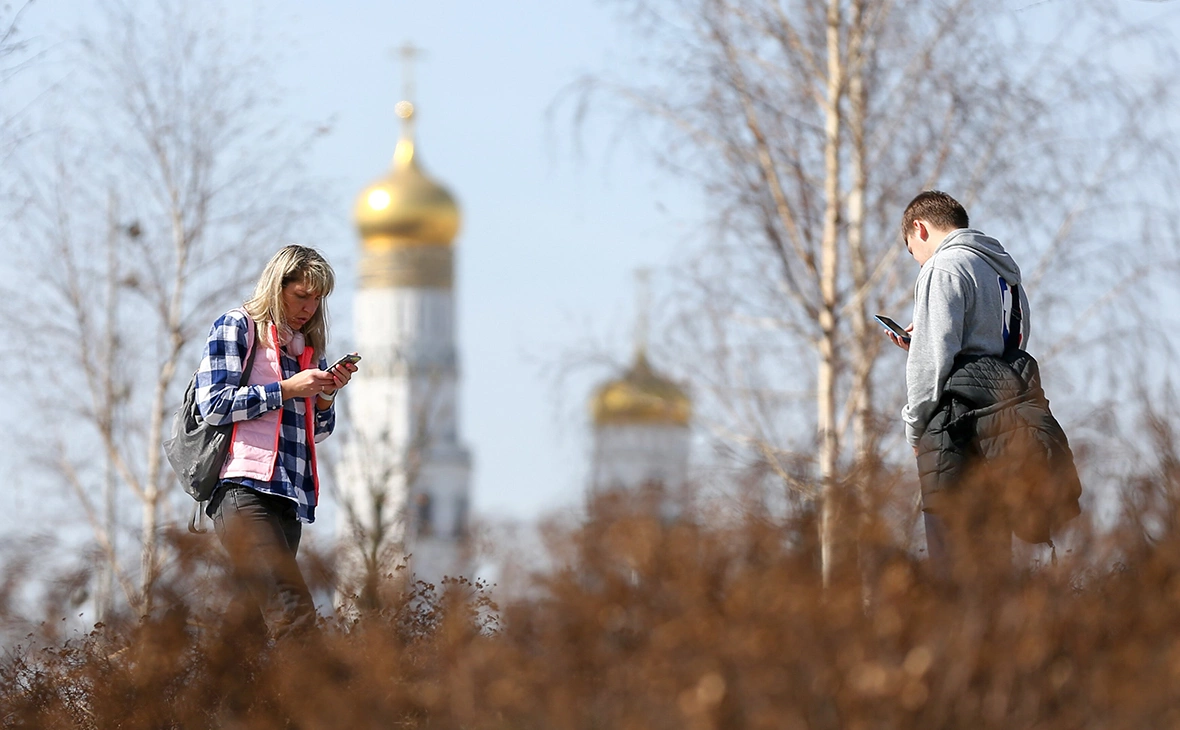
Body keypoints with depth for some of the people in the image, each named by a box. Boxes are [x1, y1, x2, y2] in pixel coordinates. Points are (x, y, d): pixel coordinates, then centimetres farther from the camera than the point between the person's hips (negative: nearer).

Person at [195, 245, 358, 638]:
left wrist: (327, 394, 9)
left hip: (288, 500, 8)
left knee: (251, 616, 5)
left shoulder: (308, 348, 25)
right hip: (244, 491, -8)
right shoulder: (236, 327, 5)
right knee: (294, 615, -23)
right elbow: (213, 404, -7)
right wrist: (288, 389, -7)